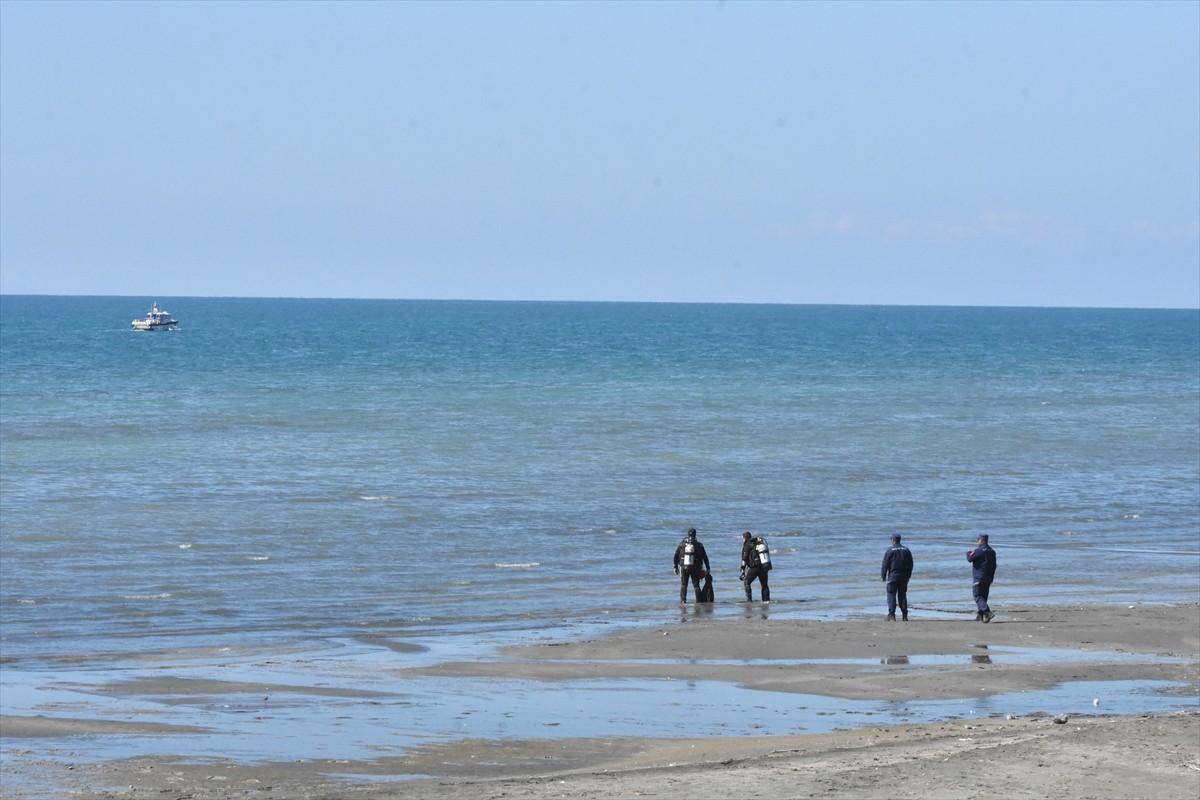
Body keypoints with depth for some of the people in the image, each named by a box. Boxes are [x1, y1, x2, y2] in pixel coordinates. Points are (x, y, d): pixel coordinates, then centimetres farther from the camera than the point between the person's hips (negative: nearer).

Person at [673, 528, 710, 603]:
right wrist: (707, 568, 8)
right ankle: (698, 600, 2)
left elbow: (676, 556, 3)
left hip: (684, 568, 0)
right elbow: (705, 557, 0)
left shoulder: (682, 544, 0)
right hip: (695, 568, 0)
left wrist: (675, 567, 11)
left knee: (683, 585, 8)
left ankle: (683, 600, -4)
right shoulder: (699, 545, -3)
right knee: (696, 585, 7)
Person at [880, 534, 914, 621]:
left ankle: (891, 615, -11)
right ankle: (904, 615, 8)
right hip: (904, 577, 4)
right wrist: (908, 575, 19)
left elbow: (885, 565, -8)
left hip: (893, 576, -4)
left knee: (891, 594, -1)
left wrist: (883, 576, -2)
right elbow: (910, 564, 11)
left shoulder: (889, 551, -8)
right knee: (902, 595, 11)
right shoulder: (906, 550, 7)